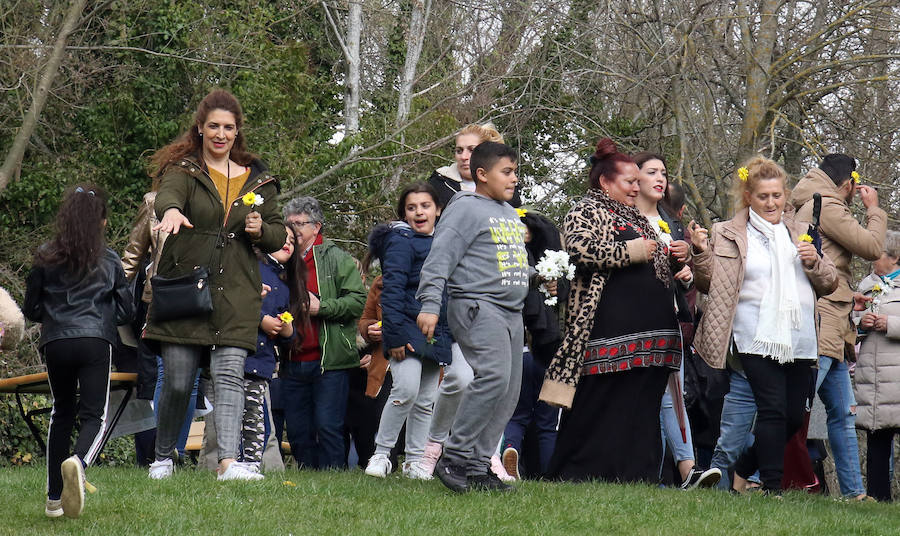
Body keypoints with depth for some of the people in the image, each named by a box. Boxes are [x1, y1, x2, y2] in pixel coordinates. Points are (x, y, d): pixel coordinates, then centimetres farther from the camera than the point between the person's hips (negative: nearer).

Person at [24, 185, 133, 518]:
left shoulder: (45, 258, 6)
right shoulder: (109, 261, 6)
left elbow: (31, 310, 9)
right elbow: (125, 312, 10)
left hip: (55, 343, 2)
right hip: (95, 343, -2)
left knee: (61, 414, 17)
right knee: (94, 416, -3)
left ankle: (54, 499, 16)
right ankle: (78, 462, -37)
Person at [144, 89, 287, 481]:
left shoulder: (258, 180, 15)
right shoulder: (183, 170, 3)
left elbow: (278, 237, 22)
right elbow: (169, 194, -21)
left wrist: (261, 230, -2)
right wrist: (171, 211, -46)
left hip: (235, 294, 2)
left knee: (229, 376, -12)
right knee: (177, 382, 0)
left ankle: (228, 461, -21)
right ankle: (163, 457, 21)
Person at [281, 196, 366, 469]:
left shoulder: (336, 258, 1)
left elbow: (359, 300, -8)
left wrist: (321, 307, -15)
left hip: (329, 361, -6)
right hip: (293, 362, 6)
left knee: (328, 426, -8)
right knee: (297, 431, 6)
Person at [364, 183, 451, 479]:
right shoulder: (401, 242, -6)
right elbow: (392, 289, -13)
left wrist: (454, 336, 18)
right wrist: (394, 335, -20)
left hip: (437, 333, 7)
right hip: (408, 329, -7)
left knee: (426, 400, 9)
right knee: (406, 389, -21)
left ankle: (414, 461, 17)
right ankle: (381, 454, -9)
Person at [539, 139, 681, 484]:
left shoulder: (637, 219, 27)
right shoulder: (586, 211, 1)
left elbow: (659, 264, 36)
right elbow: (579, 249, -19)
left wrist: (674, 258, 14)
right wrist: (629, 252, -13)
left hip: (651, 332, 9)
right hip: (610, 327, -8)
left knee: (643, 407, 6)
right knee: (598, 405, -7)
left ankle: (638, 474, 8)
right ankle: (576, 474, -3)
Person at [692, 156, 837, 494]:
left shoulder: (800, 233, 17)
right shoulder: (730, 235, 6)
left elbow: (829, 284, 19)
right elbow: (710, 284, 4)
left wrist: (814, 262, -1)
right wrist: (701, 253, -13)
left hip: (799, 340, 5)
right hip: (757, 338, -4)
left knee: (794, 417, 4)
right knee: (773, 411, -14)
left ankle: (742, 471, 21)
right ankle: (772, 488, -8)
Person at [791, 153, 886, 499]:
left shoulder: (815, 205, 22)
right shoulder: (826, 206, -9)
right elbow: (872, 247, -8)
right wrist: (873, 209, 5)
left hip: (832, 333, 11)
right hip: (820, 326, -11)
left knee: (843, 414, 11)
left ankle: (853, 491, 14)